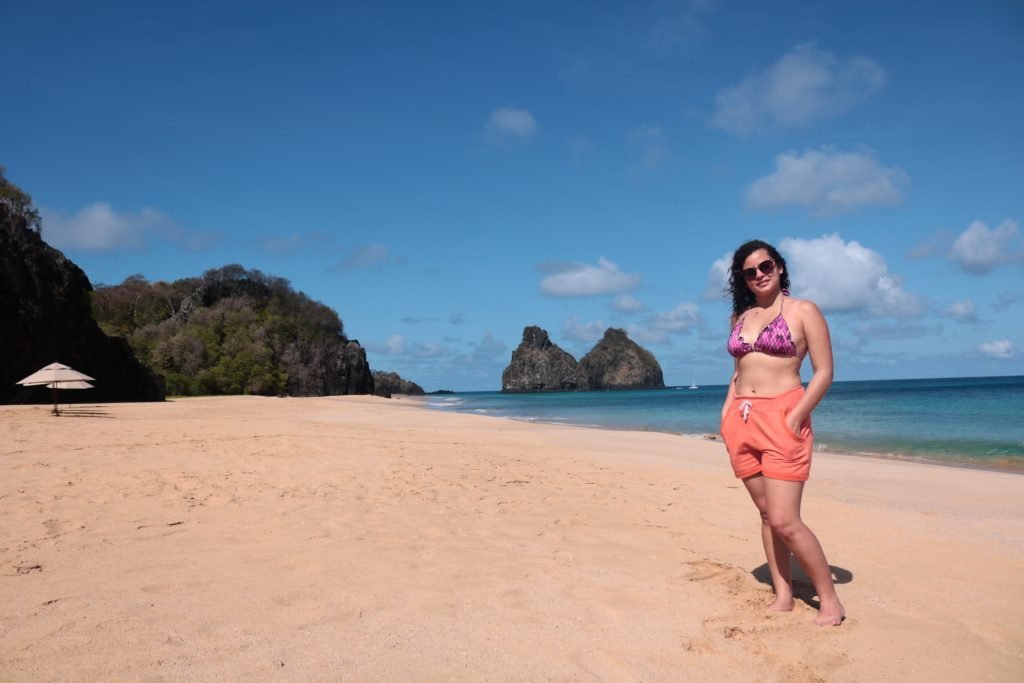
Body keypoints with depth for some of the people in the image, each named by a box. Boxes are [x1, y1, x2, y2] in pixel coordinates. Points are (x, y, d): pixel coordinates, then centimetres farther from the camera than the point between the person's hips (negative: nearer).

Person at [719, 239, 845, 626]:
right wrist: (727, 409, 10)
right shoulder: (741, 317, 15)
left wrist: (795, 417, -14)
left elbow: (824, 372, -5)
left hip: (782, 418, -6)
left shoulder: (803, 311, -1)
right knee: (766, 513, 9)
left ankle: (829, 599, 8)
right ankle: (783, 595, 18)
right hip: (741, 421, 6)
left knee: (784, 521, -10)